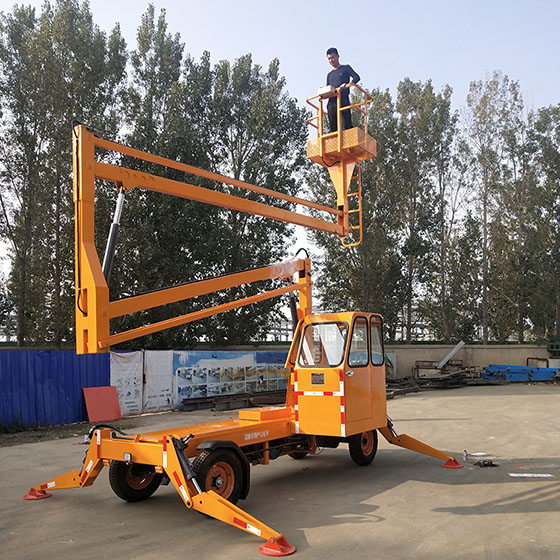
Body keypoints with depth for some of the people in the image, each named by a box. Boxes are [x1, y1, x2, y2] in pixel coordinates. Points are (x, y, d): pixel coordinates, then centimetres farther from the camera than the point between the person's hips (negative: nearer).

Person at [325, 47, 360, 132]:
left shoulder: (346, 68, 14)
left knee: (347, 124, -13)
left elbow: (356, 77, 1)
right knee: (333, 127, -4)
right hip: (332, 101, 4)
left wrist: (347, 85, -19)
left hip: (343, 100, -4)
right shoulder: (329, 75, 28)